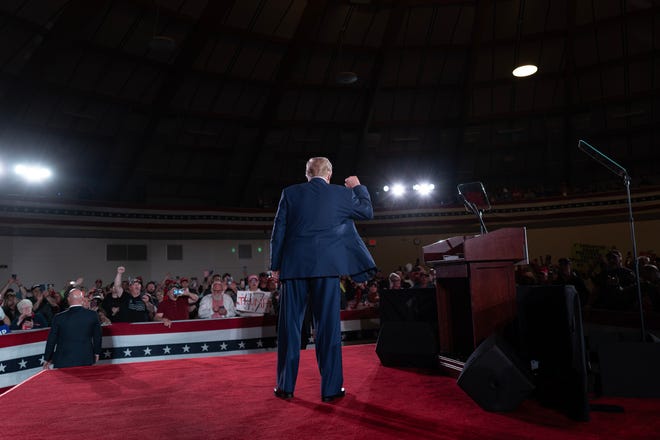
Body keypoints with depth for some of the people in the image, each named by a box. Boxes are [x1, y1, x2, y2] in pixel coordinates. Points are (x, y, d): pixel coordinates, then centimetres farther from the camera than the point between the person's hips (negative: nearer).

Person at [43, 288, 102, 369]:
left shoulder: (59, 317, -6)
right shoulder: (92, 315, -4)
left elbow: (51, 340, 2)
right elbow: (97, 336, 5)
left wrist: (47, 359, 16)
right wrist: (96, 353, 20)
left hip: (63, 362, 0)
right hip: (86, 360, 1)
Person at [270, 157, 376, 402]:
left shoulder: (290, 193, 6)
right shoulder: (342, 194, 4)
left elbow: (278, 232, 4)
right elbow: (367, 211, 19)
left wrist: (275, 265, 10)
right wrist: (358, 187, 32)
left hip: (293, 266, 1)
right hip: (326, 267, -1)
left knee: (289, 325, 8)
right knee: (328, 326, 4)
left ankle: (286, 386, 15)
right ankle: (331, 388, 9)